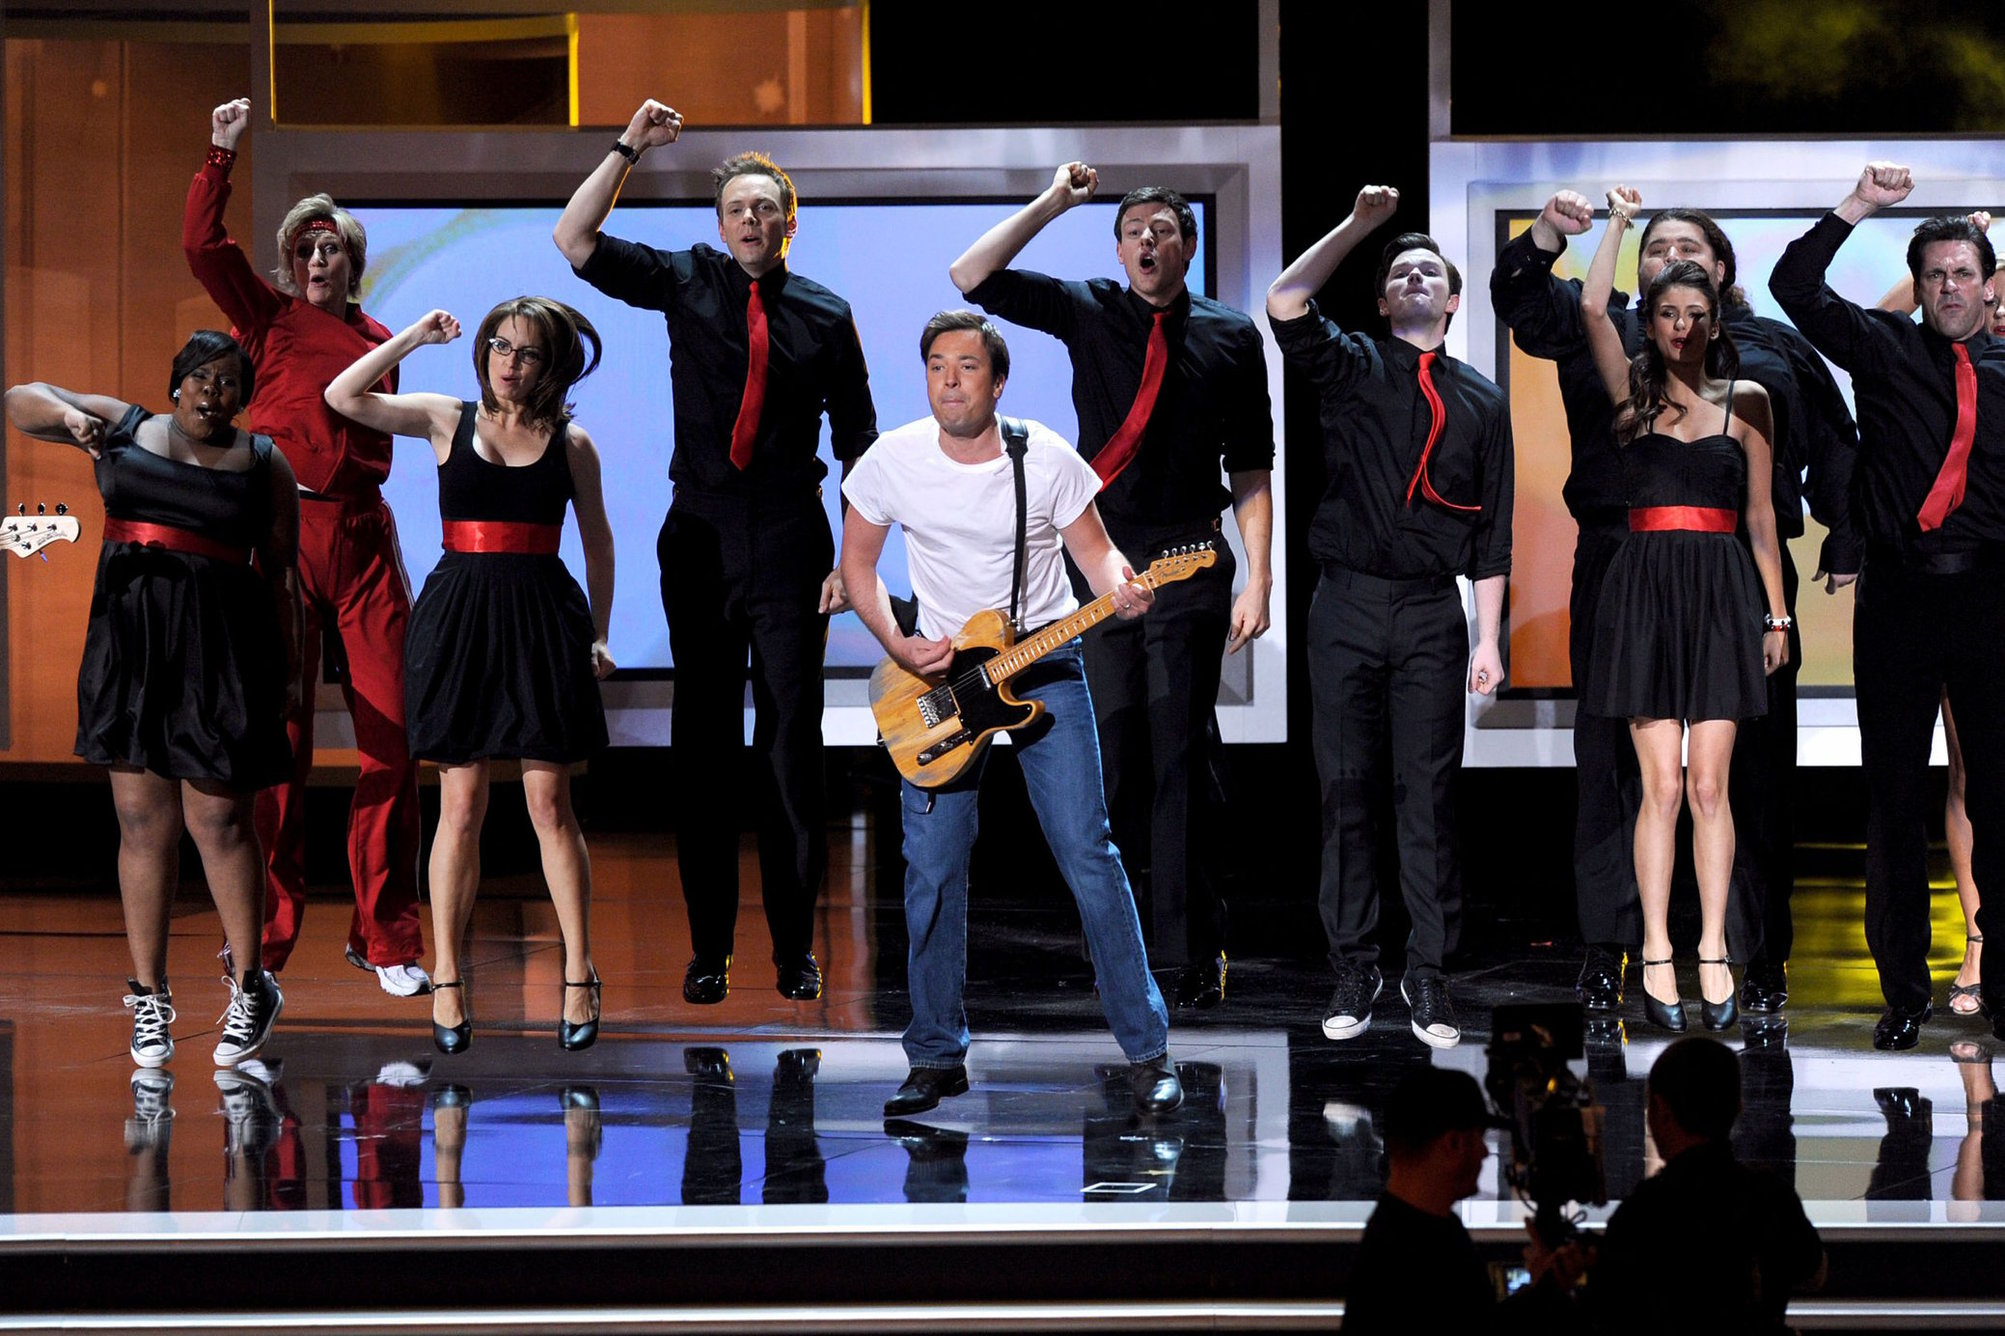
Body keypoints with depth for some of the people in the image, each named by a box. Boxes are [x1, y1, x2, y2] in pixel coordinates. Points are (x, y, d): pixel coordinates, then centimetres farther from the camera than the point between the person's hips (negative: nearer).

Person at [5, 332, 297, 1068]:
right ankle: (149, 998, 8)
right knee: (142, 820, 3)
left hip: (218, 647, -2)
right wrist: (67, 415, -10)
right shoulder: (123, 427, 12)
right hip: (129, 636, 2)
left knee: (217, 818, -3)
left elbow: (280, 573, 7)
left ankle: (250, 986, 11)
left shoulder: (264, 465, 8)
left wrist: (287, 669, 1)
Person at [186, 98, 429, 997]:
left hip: (362, 534, 3)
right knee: (277, 737, -1)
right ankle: (268, 938, 8)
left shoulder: (377, 340, 17)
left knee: (392, 730, -4)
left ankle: (385, 937, 4)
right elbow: (203, 246, -6)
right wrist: (220, 156, -13)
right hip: (281, 530, -3)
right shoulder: (269, 318, 8)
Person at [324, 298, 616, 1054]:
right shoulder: (447, 421, 6)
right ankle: (447, 979, 5)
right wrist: (415, 338, -3)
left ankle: (579, 974, 7)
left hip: (542, 621, 0)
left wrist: (599, 635, 10)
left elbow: (597, 542, 13)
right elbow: (341, 397, -1)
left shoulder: (572, 445, 6)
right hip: (459, 617, 0)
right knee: (461, 804, 0)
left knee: (549, 804, 0)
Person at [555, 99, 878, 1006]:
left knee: (792, 737, -2)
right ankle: (709, 947, 9)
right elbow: (573, 240, 1)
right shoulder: (688, 284, 6)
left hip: (789, 539, -1)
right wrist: (628, 149, -7)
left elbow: (859, 445, 5)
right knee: (703, 739, 3)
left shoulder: (825, 315, 4)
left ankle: (795, 947, 6)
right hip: (699, 537, 1)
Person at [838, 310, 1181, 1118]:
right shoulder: (892, 462, -7)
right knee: (932, 869, -1)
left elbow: (1093, 548, -1)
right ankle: (937, 1058, 12)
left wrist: (1119, 588, -25)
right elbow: (857, 562, 6)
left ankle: (1148, 1051, -2)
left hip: (1043, 662, -2)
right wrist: (896, 646, -9)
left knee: (1087, 853, -9)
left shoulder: (1047, 461, -12)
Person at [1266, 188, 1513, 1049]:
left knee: (1429, 794, 0)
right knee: (1346, 788, 2)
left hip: (1432, 614, 0)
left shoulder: (1482, 403, 10)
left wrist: (1487, 642, 4)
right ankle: (1353, 969, 9)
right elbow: (1285, 304, -12)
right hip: (1348, 606, 0)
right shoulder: (1353, 367, 7)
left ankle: (1428, 975, 6)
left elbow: (1492, 532, 9)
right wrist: (1359, 226, -11)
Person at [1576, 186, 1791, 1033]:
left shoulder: (1746, 401, 9)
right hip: (1646, 590, -1)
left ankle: (1713, 949, 2)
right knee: (1662, 785, -4)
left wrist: (1775, 614, 8)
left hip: (1720, 595, 1)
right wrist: (1619, 222, -2)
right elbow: (1591, 308, -8)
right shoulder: (1633, 392, 7)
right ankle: (1656, 954, -3)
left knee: (1709, 784, -1)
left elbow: (1760, 517, 10)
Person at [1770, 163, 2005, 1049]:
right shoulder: (1884, 351, 8)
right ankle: (1904, 989, 11)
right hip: (1898, 597, 0)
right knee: (1893, 797, 3)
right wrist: (1857, 208, -8)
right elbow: (1794, 287, -1)